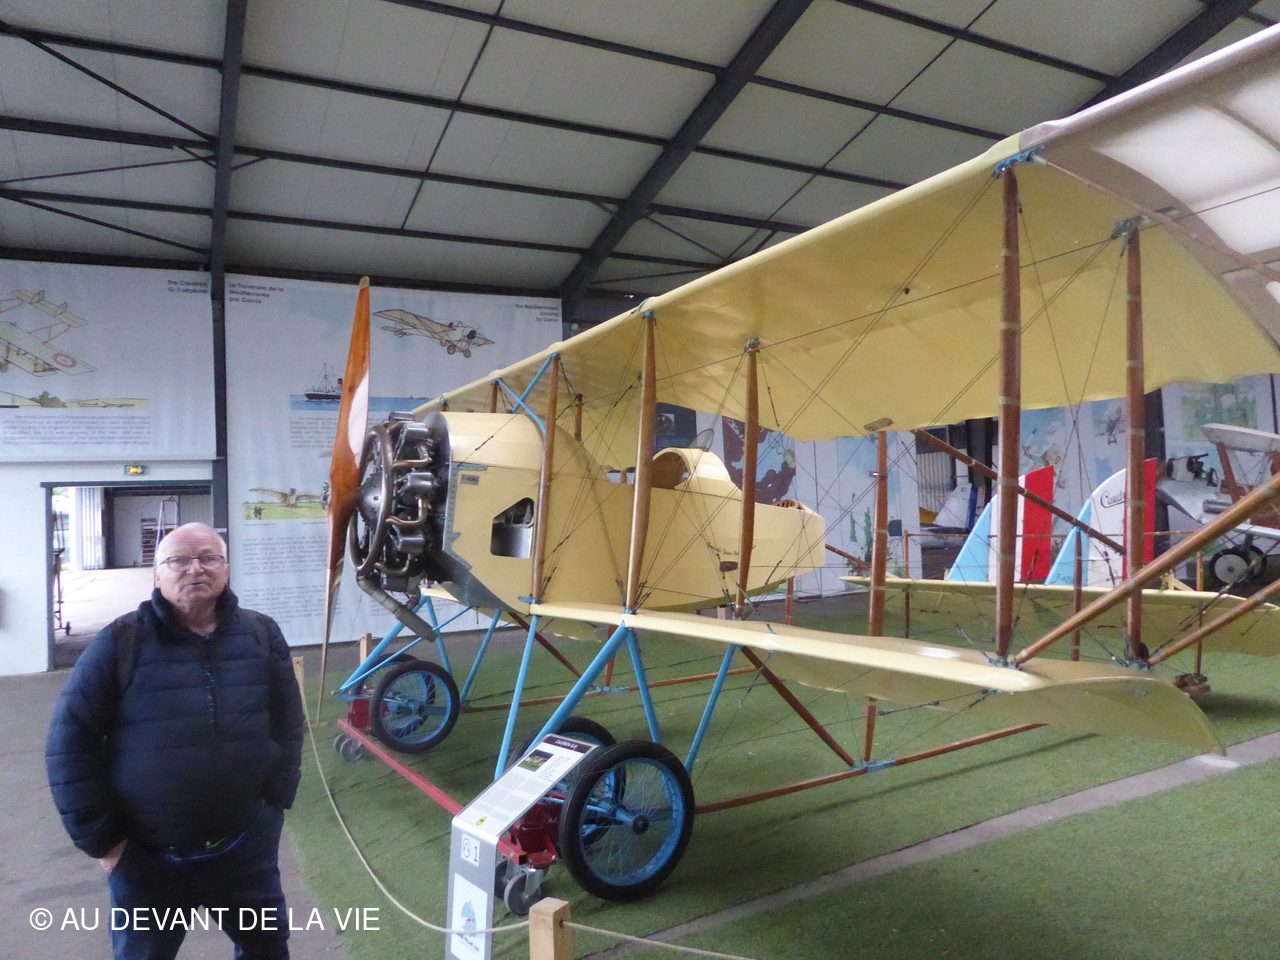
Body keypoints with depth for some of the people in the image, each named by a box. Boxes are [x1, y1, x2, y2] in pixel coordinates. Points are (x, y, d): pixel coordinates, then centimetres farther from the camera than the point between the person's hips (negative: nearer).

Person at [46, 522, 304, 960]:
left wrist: (276, 802, 2)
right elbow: (69, 741, -8)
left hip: (246, 846, 2)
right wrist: (99, 838, -7)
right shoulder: (120, 642, -10)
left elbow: (287, 725, 6)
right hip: (146, 858, -2)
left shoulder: (262, 635, -1)